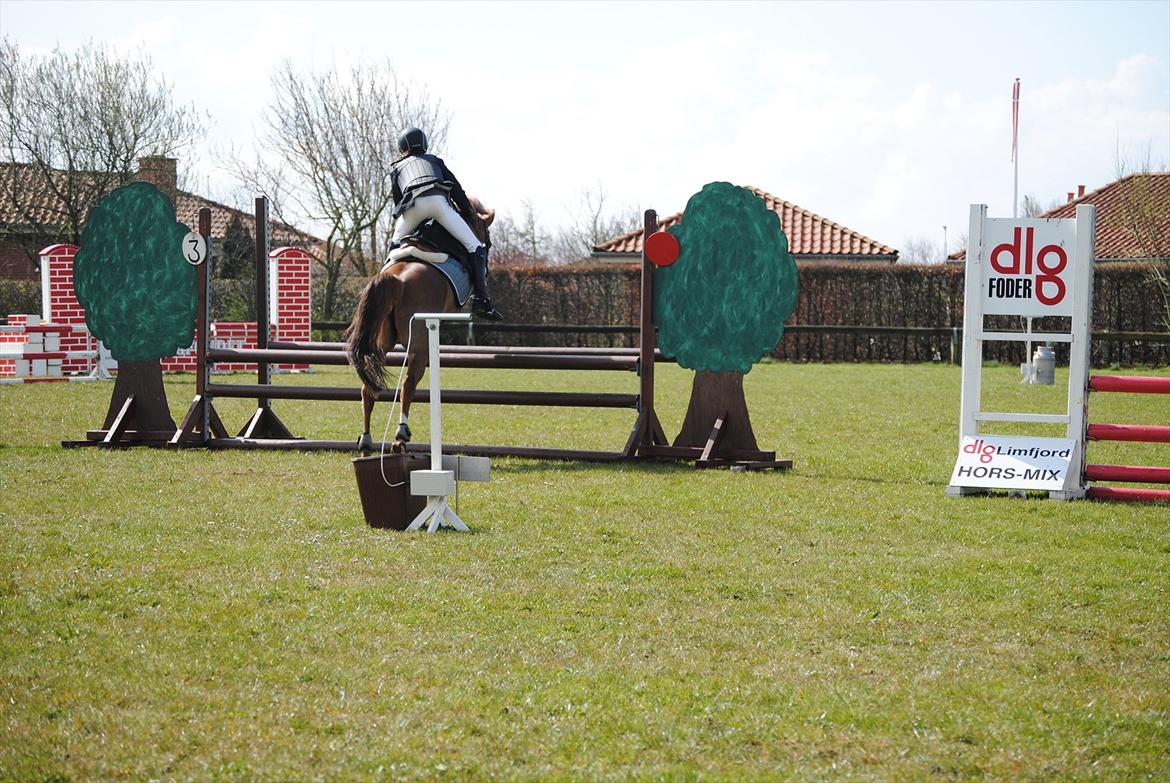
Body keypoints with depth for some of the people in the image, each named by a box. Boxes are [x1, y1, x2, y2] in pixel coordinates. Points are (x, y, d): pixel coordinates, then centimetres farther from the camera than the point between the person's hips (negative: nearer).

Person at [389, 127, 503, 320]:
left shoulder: (396, 169, 36)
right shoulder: (434, 160, 36)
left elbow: (397, 201, 28)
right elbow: (456, 189, 26)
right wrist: (471, 213, 31)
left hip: (412, 205, 1)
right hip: (437, 201, -1)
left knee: (396, 246, 27)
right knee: (476, 248, -3)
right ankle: (481, 299, -19)